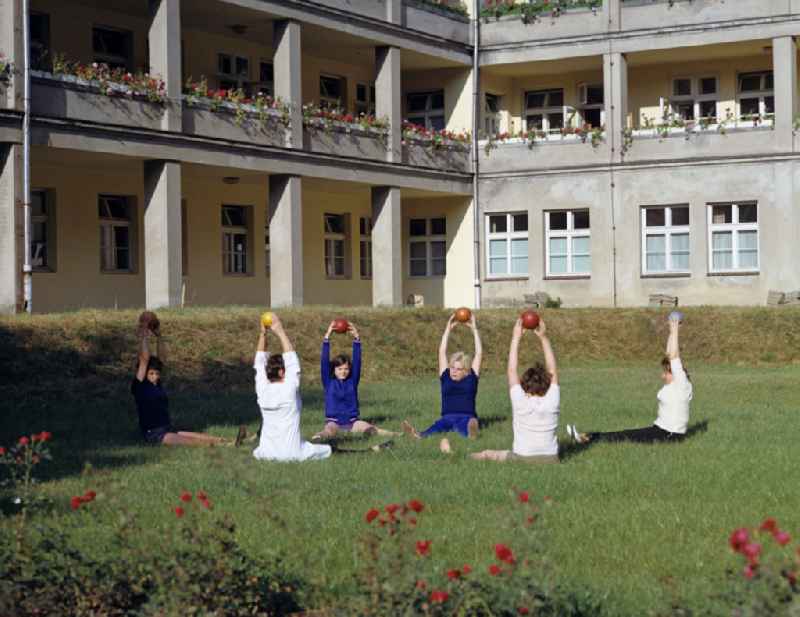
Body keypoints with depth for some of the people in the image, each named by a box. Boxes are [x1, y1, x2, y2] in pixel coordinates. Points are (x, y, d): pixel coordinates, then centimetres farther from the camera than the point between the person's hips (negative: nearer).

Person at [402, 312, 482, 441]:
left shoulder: (471, 379, 14)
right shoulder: (446, 378, 18)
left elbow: (479, 353, 13)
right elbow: (442, 352, 17)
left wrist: (474, 329, 14)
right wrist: (448, 329, 17)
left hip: (467, 417, -1)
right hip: (447, 417, 1)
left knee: (463, 425, -40)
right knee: (437, 426, -34)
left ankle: (470, 432, -76)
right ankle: (419, 436, -67)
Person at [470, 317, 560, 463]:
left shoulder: (520, 402, -11)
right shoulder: (551, 402, -7)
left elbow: (511, 369, -4)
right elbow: (553, 370, 2)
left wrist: (516, 338, -2)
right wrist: (543, 337, 1)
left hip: (521, 460, -2)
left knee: (487, 455, 17)